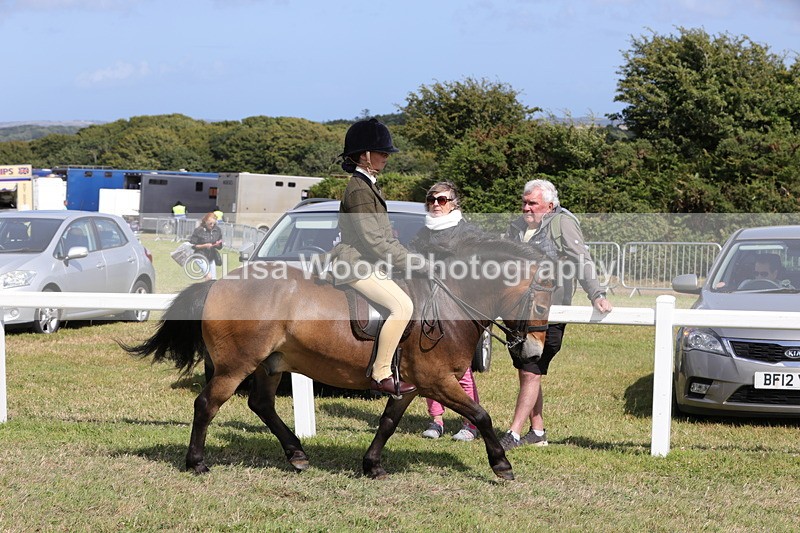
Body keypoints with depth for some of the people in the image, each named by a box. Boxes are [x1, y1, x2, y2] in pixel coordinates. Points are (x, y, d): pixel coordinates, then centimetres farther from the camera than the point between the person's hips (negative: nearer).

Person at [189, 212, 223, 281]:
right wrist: (205, 246, -18)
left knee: (213, 278, 5)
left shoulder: (217, 230, 2)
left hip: (212, 258, 5)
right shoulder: (198, 231, -11)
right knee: (208, 277, -21)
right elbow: (192, 245, -8)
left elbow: (220, 246, 11)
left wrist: (218, 245, -12)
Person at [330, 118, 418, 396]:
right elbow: (372, 239, -22)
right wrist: (408, 260, -18)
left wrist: (406, 256, 9)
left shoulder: (369, 185, 18)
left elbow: (385, 235, 21)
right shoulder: (359, 190, -16)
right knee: (402, 306, -25)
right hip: (356, 266, -11)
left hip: (371, 265, 11)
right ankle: (381, 375, -21)